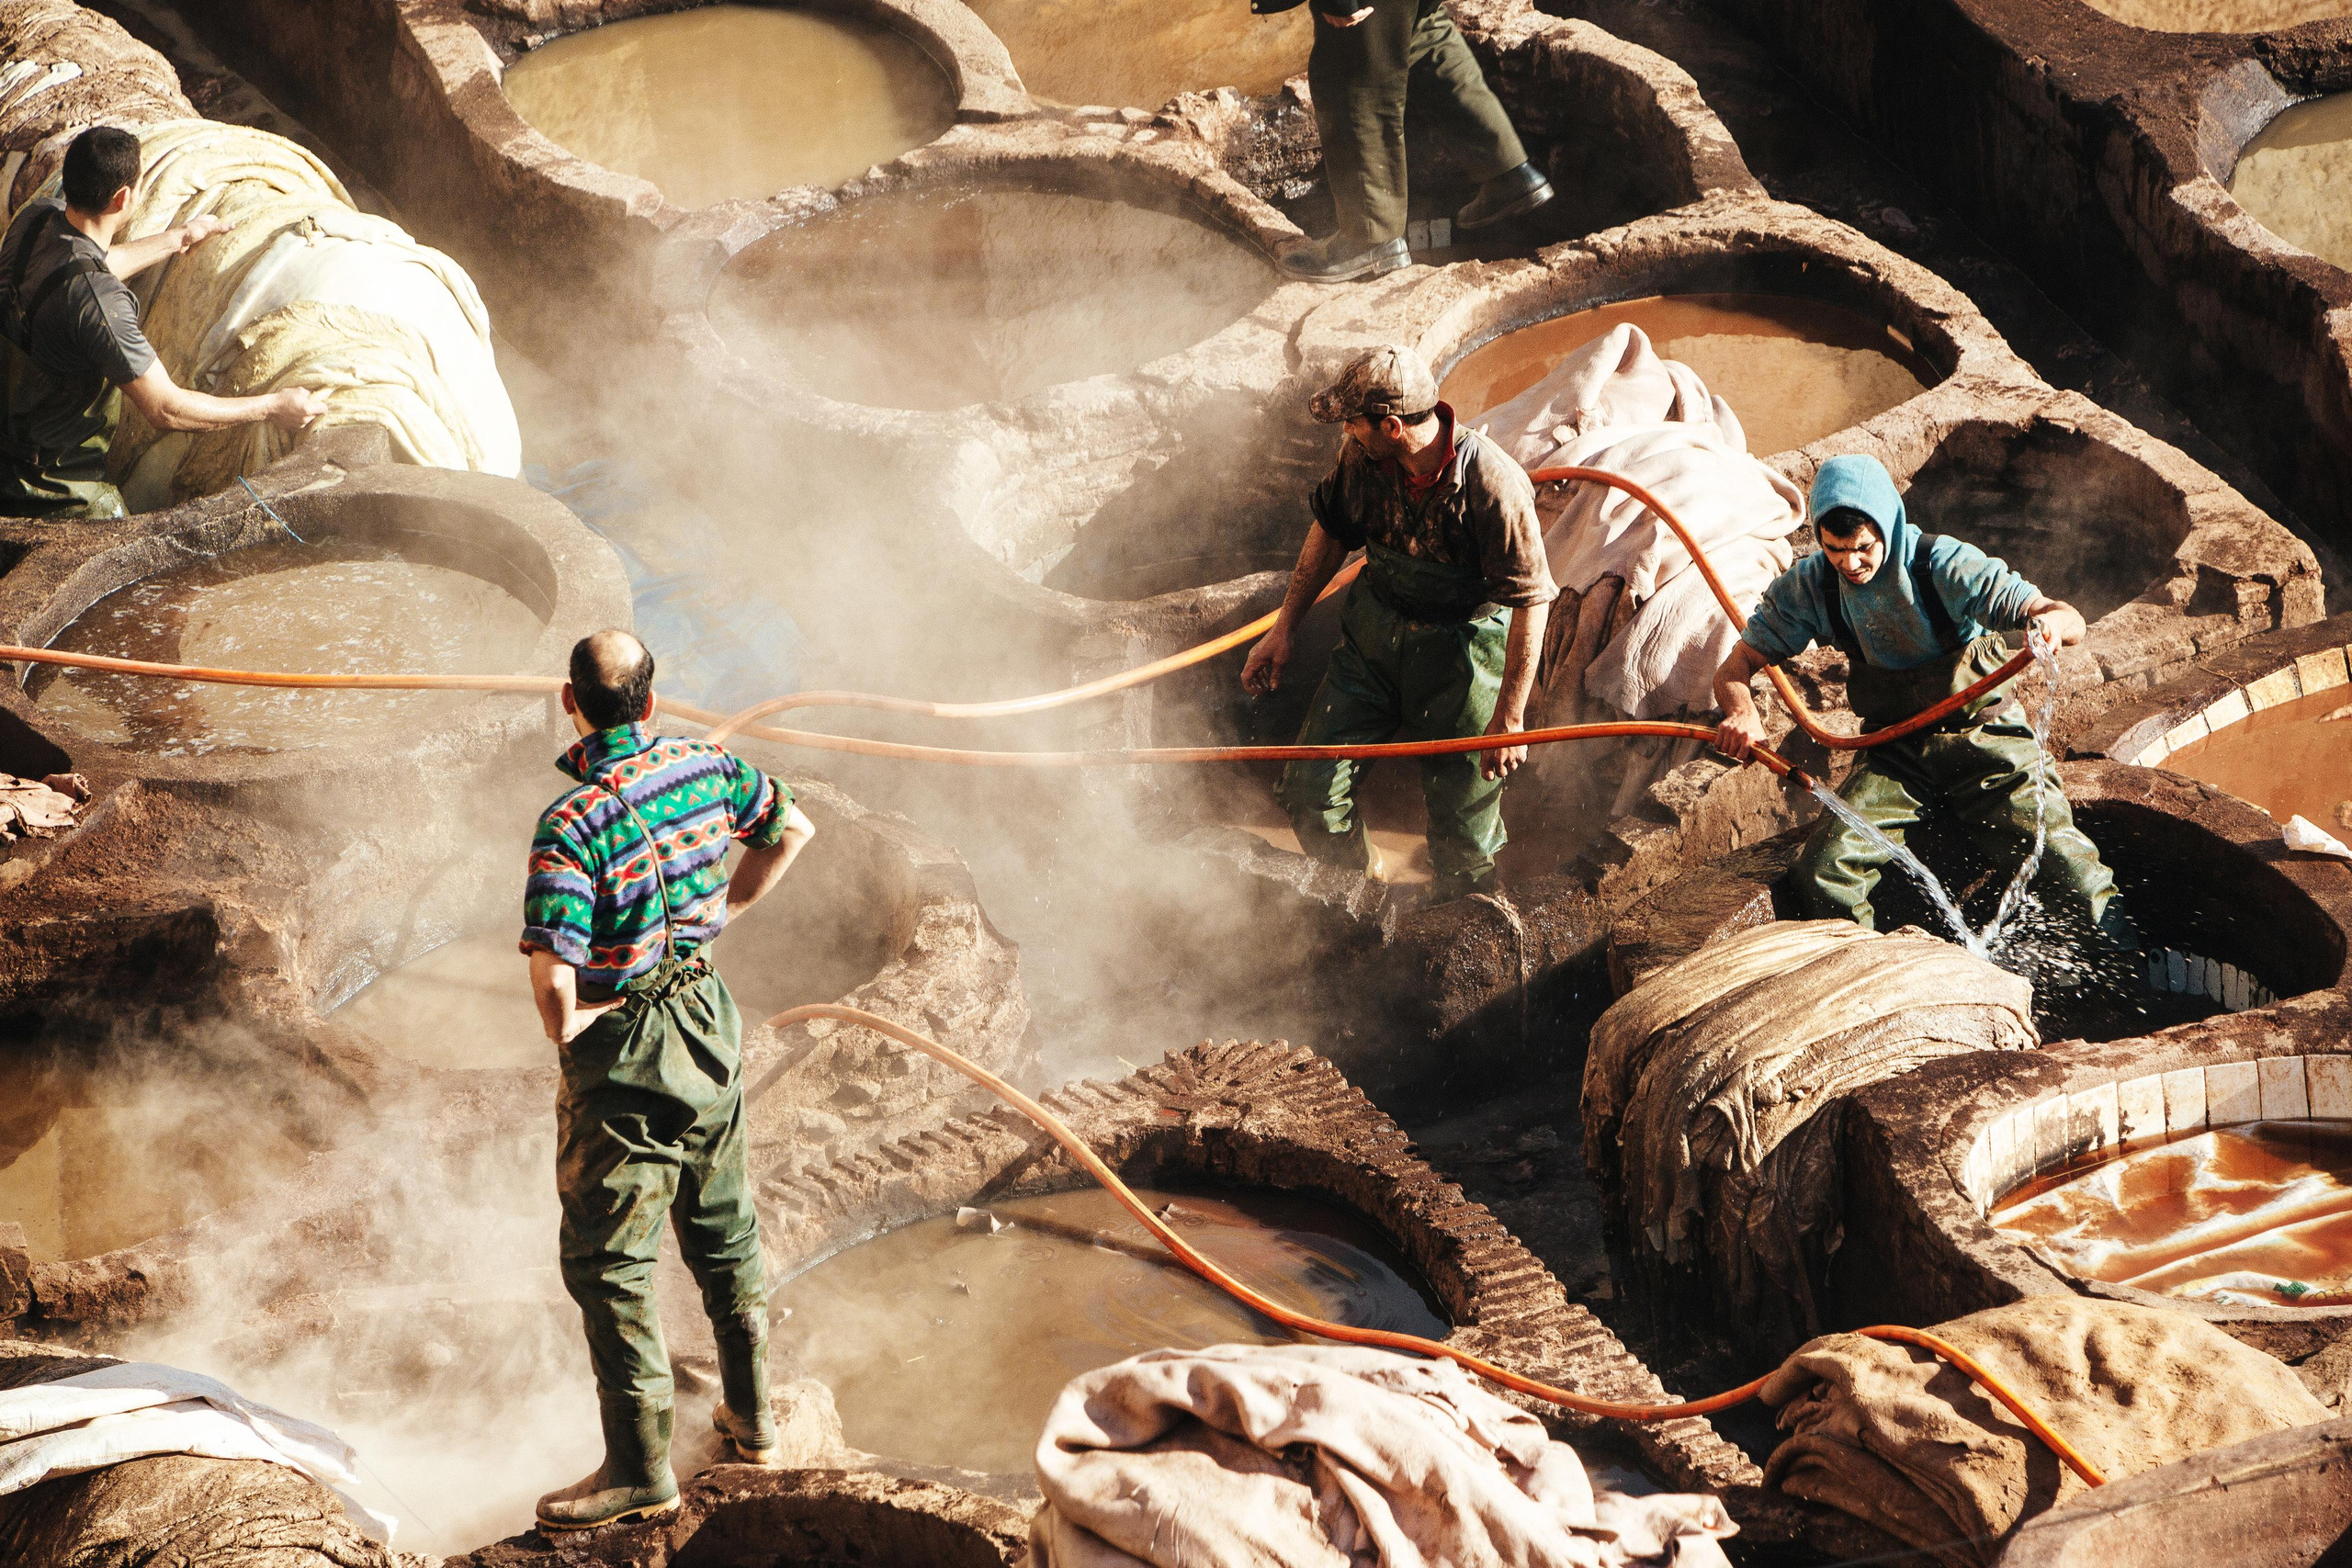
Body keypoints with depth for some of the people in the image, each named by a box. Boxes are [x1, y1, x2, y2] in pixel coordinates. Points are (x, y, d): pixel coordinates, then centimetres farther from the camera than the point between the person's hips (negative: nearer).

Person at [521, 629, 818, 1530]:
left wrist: (567, 1029, -9)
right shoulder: (706, 767, -4)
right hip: (710, 1026, 7)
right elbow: (794, 829, 15)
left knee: (608, 1260, 2)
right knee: (725, 1228, 22)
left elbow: (554, 977, -29)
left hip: (624, 1058, -7)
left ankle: (641, 1469, 5)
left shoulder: (572, 824, -25)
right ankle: (751, 1419, 35)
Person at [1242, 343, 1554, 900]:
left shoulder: (1492, 484, -29)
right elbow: (1331, 531, 8)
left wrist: (1509, 719, -20)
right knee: (1309, 790, 4)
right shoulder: (1363, 455, -13)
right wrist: (1284, 626, 12)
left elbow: (1531, 601, -22)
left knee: (1464, 847, 3)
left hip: (1462, 651, -5)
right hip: (1374, 627, 5)